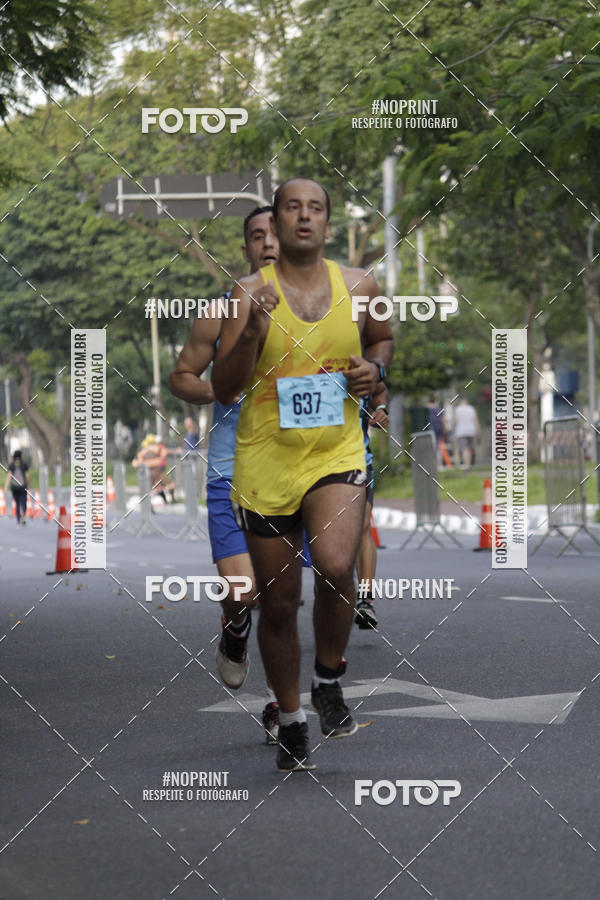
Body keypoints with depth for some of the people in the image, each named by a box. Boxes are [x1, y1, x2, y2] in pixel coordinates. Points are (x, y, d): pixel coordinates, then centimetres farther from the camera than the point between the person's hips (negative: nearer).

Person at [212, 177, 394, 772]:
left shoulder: (359, 286, 3)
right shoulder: (251, 293, -4)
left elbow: (383, 338, 24)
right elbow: (223, 389, -8)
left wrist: (375, 368, 2)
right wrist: (251, 331, -24)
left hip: (338, 453, 0)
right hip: (266, 460, 0)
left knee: (336, 567, -25)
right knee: (278, 602, 8)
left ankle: (329, 681, 2)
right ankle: (291, 722, 27)